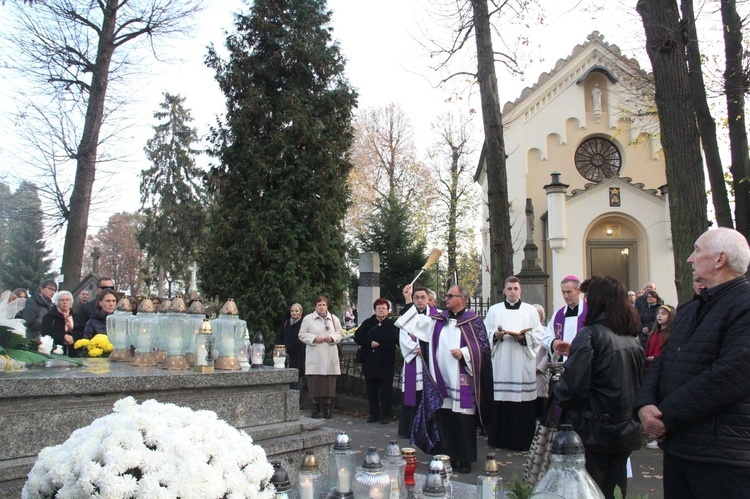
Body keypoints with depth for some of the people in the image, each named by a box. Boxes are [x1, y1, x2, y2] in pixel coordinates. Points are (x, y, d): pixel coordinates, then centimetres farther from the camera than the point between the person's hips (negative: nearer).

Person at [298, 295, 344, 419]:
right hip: (314, 356, -2)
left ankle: (327, 407, 13)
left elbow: (340, 333, 13)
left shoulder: (334, 319, 12)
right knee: (314, 382, -2)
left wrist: (332, 338, -7)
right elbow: (302, 335, 2)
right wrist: (314, 338, -13)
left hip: (330, 357, 2)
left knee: (329, 382, 2)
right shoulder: (308, 319, 4)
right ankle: (315, 407, 11)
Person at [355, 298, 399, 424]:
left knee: (386, 391, 2)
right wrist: (369, 343, -12)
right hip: (370, 363, 3)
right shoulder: (367, 323, 7)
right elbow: (357, 337, 3)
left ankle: (385, 415, 10)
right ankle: (374, 414, 21)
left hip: (386, 364, -3)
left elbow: (399, 340, -8)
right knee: (371, 390, 10)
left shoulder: (392, 325, 1)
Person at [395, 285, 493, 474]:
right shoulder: (439, 319, 12)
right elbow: (416, 322, 10)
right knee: (443, 417, 8)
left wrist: (464, 353, -16)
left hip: (461, 380, -5)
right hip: (442, 379, 5)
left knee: (463, 420, -1)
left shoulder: (473, 320, -1)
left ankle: (465, 460, 12)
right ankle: (447, 456, 20)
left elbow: (483, 346, -4)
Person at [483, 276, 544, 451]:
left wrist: (524, 337, -12)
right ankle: (499, 439, 9)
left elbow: (539, 335, 5)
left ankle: (522, 440, 7)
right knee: (499, 403, -2)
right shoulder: (494, 310, 11)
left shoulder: (531, 310, 9)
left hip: (522, 365, 0)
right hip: (500, 365, 1)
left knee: (523, 403, -3)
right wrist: (495, 335, -11)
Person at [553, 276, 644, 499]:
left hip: (594, 431, -6)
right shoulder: (633, 338, 4)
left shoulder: (590, 334, -16)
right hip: (626, 429, 6)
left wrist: (556, 390, -2)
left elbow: (572, 386, -23)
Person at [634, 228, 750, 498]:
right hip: (676, 446, 8)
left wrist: (667, 415, -18)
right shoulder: (689, 310, 17)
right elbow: (661, 361, 13)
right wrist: (645, 404, -6)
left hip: (722, 455, -8)